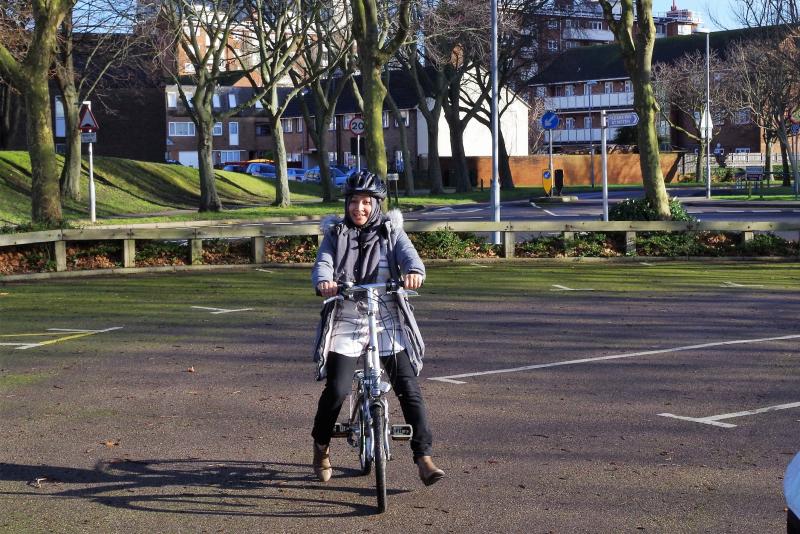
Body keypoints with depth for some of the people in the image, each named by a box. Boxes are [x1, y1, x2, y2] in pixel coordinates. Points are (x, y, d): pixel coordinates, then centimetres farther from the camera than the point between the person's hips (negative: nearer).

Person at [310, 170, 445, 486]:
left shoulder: (391, 232, 7)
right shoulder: (335, 234, 8)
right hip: (345, 321, 0)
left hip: (387, 321, 0)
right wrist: (323, 282, -33)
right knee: (336, 389, -10)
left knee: (408, 388, -8)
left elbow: (409, 255, -11)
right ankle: (321, 446, 18)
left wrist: (414, 271, -36)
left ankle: (424, 459, -4)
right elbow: (322, 264, -8)